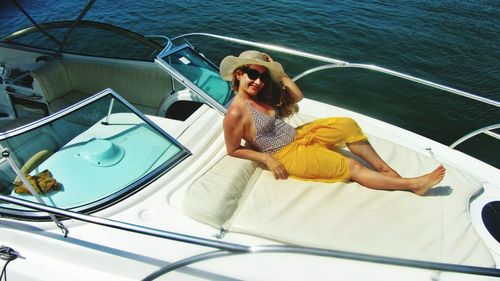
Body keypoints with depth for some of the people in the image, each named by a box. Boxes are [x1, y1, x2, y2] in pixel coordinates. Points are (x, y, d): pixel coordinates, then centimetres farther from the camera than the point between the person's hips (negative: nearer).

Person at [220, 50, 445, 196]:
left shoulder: (263, 94, 1)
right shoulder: (236, 112, -22)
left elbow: (298, 96, 7)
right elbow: (233, 150, -15)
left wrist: (279, 72, -2)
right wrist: (266, 158, -19)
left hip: (297, 136, 8)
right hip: (286, 156, -8)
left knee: (347, 125, -4)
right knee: (350, 166, -9)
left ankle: (384, 168, 7)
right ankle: (413, 184, -1)